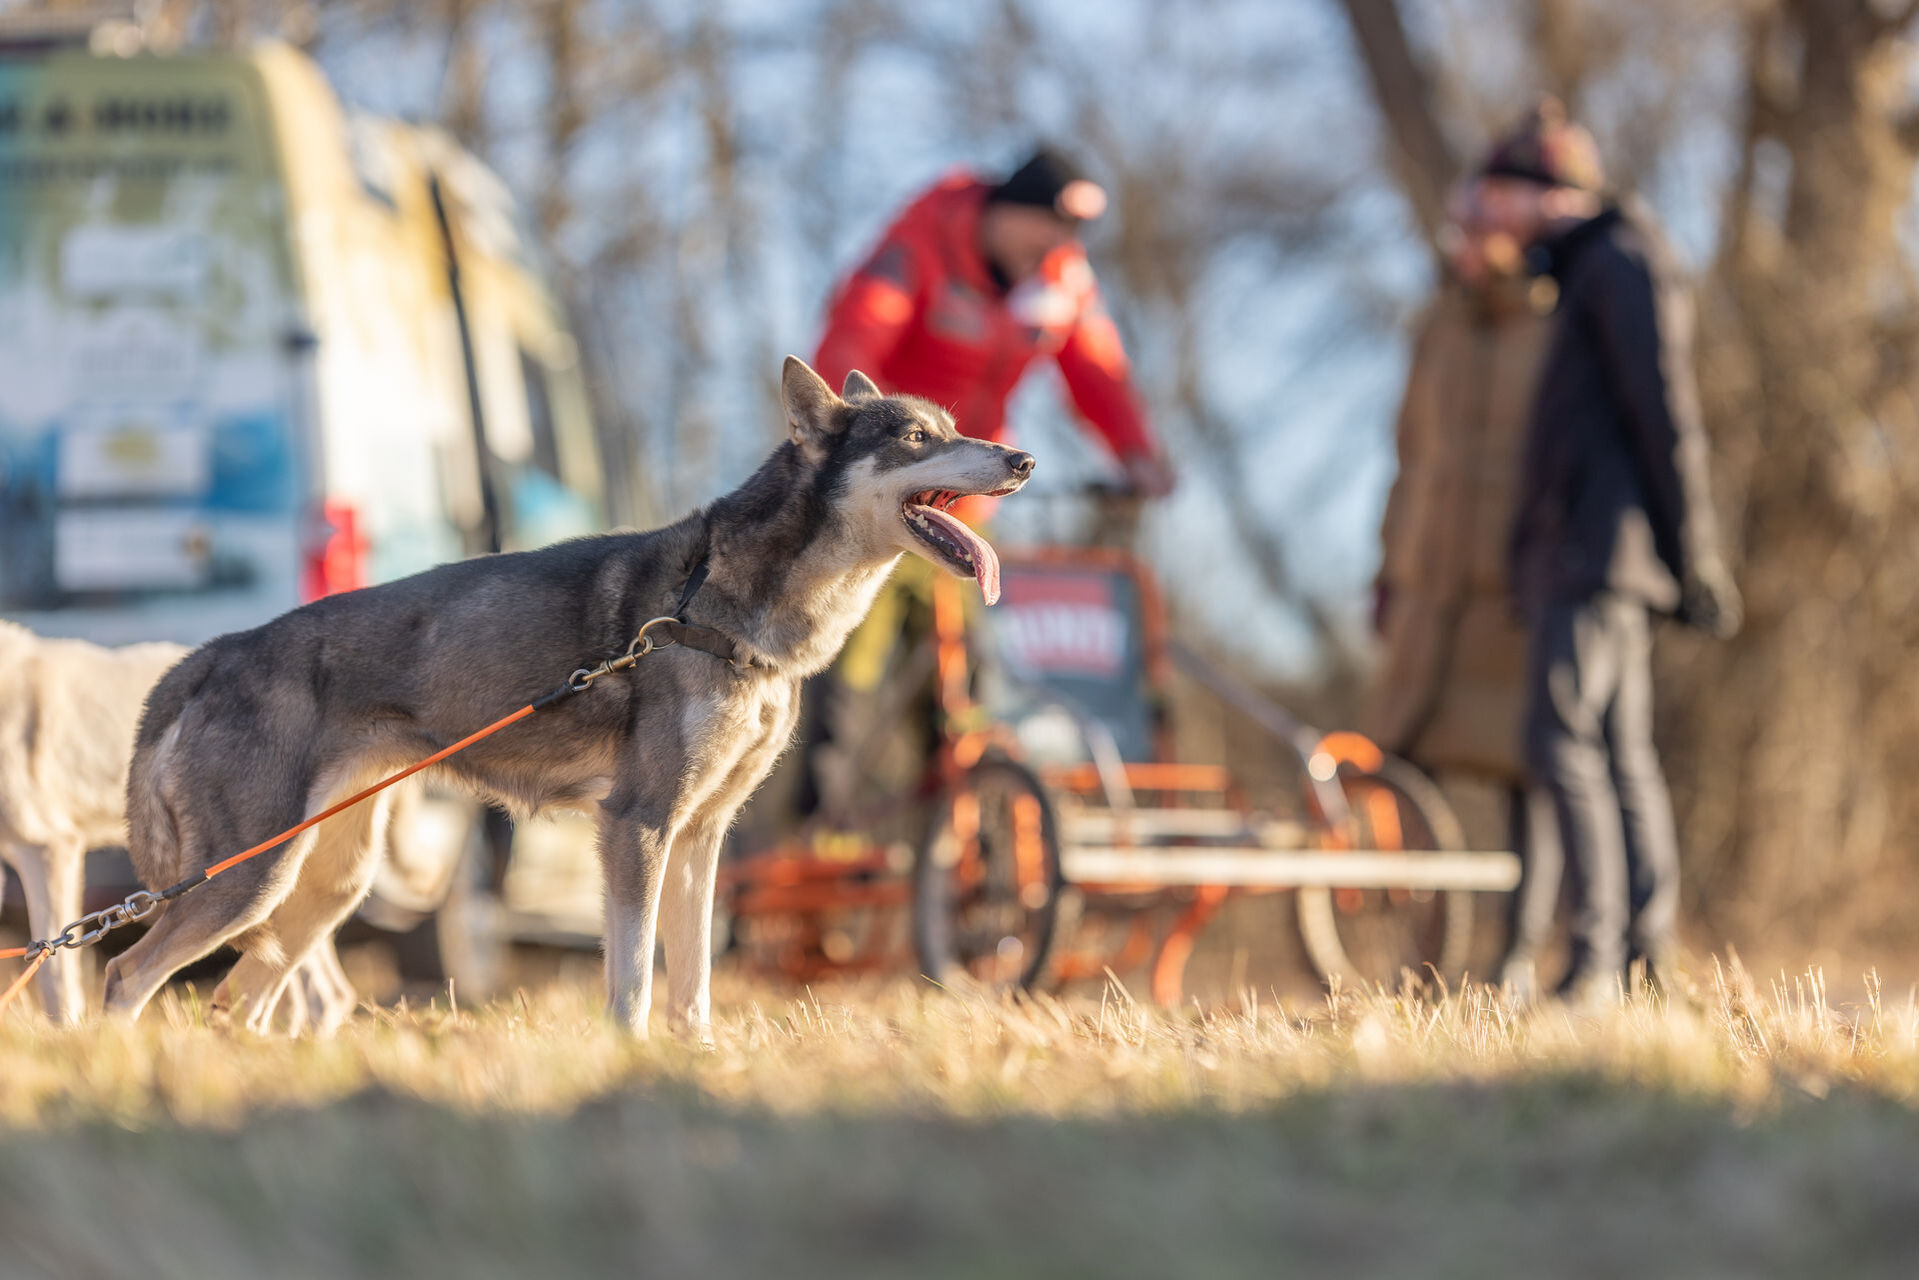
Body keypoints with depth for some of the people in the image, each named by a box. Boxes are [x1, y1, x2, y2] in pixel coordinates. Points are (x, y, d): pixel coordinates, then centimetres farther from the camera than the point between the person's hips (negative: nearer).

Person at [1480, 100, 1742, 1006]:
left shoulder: (1619, 261, -7)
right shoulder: (1586, 272, 24)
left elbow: (1666, 412, -13)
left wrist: (1694, 554, -17)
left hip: (1602, 547, -10)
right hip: (1583, 555, 10)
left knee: (1564, 740, -17)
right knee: (1623, 759, 5)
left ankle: (1596, 957, -21)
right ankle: (1647, 963, 3)